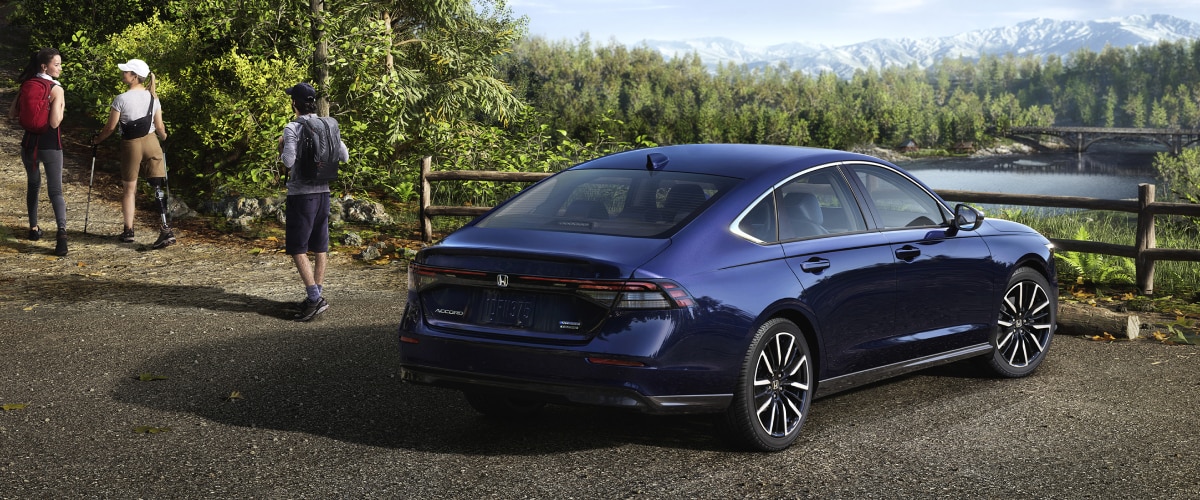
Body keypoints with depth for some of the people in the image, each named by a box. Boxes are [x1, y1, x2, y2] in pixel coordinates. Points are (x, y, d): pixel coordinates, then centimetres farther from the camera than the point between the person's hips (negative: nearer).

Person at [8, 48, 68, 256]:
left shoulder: (26, 86, 2)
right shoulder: (56, 89, -13)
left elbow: (12, 114, 8)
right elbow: (55, 123, -21)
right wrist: (61, 107, -4)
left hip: (29, 143, 5)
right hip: (50, 146, -5)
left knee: (33, 185, 24)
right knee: (55, 190, -5)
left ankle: (34, 228, 31)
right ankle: (62, 232, -24)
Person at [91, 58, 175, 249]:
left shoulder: (121, 99, -12)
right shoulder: (153, 98, 1)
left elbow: (110, 128, -6)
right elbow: (159, 128, 5)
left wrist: (97, 139, 12)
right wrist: (164, 137, 27)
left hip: (131, 145, -3)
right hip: (151, 142, 3)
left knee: (129, 189, 11)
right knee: (158, 186, 0)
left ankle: (128, 231, 18)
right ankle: (166, 229, -11)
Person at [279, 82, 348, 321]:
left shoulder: (292, 128, -13)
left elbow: (289, 161, -20)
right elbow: (344, 156, 7)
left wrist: (281, 149, 1)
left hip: (301, 194, -6)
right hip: (323, 192, 6)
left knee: (297, 248, -3)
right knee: (320, 247, 12)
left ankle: (314, 297, -12)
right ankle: (317, 295, 18)